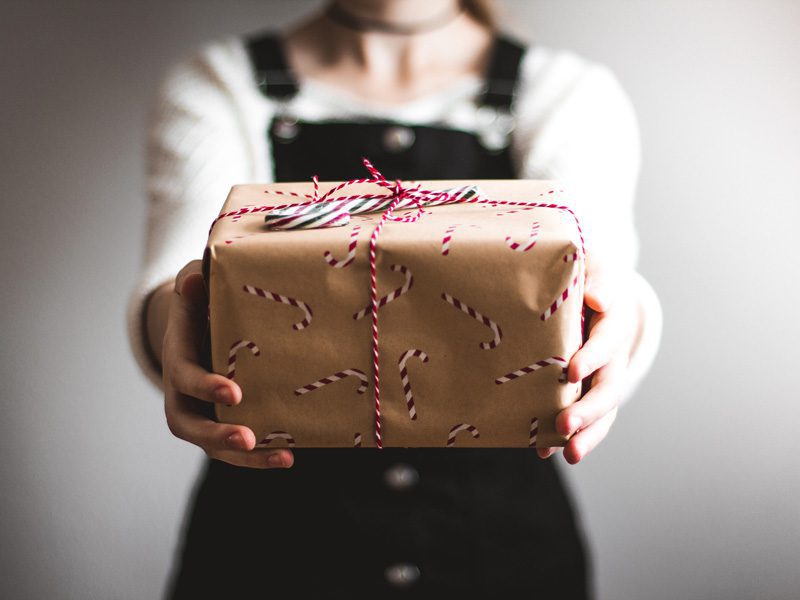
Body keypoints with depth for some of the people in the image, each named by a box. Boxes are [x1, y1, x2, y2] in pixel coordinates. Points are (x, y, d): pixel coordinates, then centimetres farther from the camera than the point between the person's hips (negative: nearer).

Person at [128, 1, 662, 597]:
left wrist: (622, 315, -43)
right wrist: (173, 316, -42)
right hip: (273, 536, 0)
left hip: (501, 535, 1)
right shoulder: (214, 89, -2)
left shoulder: (574, 94, -1)